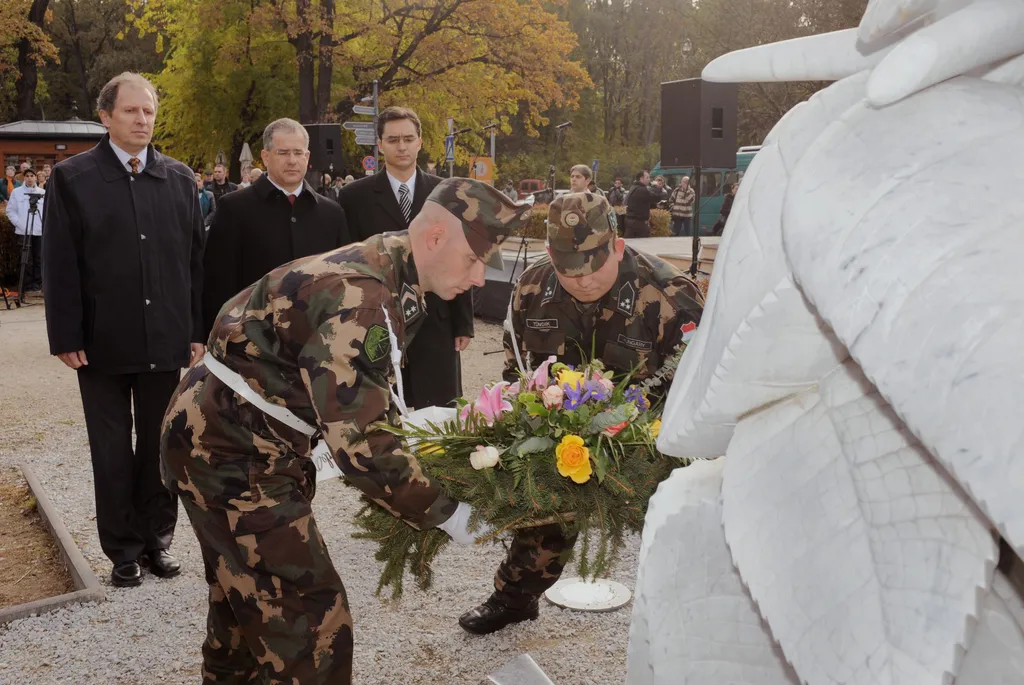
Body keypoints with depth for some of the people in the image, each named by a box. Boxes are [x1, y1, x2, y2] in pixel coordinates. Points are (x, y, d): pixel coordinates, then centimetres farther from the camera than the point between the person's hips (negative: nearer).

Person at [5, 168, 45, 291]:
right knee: (27, 259, -1)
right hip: (24, 231, -1)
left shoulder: (43, 193, 7)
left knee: (39, 258, 3)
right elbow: (10, 211, 3)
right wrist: (19, 223, -8)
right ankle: (28, 285, 4)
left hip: (40, 231, 1)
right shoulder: (16, 192, 3)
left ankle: (38, 283, 12)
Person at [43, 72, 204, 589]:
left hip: (165, 340, 2)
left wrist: (196, 330, 3)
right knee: (112, 451, 9)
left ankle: (157, 538, 26)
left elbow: (194, 259, 6)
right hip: (103, 342, -2)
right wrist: (66, 337, -9)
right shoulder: (73, 177, -2)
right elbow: (59, 265, -4)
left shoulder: (179, 178, 6)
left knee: (159, 445, 12)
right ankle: (123, 548, 22)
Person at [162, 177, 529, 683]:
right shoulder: (357, 297, -29)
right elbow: (358, 443, -32)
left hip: (229, 436, 10)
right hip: (232, 451, -10)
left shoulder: (391, 278, 3)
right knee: (310, 621, -5)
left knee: (249, 599, 26)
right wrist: (446, 513, -22)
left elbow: (365, 402, 12)